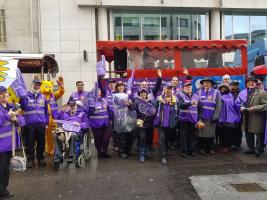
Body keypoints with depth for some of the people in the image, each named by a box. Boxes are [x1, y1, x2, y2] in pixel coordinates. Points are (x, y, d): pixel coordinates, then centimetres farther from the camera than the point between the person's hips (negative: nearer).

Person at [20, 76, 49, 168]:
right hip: (29, 124, -3)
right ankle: (30, 159, 18)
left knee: (41, 142, 10)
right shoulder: (25, 96, 2)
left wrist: (46, 122, 9)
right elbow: (21, 107, -5)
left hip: (41, 124, 3)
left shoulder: (43, 97, 12)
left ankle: (41, 158, 24)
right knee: (30, 143, 4)